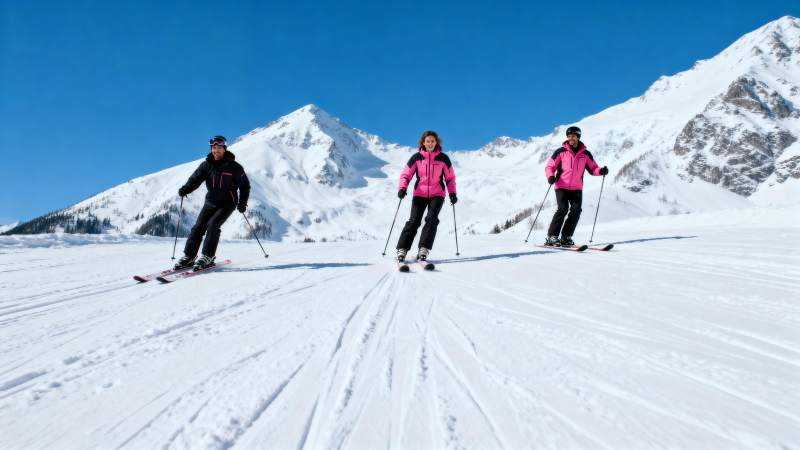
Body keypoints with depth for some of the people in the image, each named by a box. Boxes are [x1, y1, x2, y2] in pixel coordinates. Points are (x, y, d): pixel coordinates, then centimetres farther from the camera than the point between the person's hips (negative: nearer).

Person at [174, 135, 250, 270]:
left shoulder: (234, 167, -7)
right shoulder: (206, 165, 1)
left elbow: (244, 185, 0)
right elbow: (195, 179, -6)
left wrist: (242, 203, -7)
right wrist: (185, 189, -25)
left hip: (227, 204, -4)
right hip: (210, 202, 4)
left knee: (213, 225, -21)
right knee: (198, 227, -6)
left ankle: (207, 257, -15)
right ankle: (188, 256, 2)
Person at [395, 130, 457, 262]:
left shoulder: (443, 158, 0)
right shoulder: (417, 157, -1)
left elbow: (450, 177, 9)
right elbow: (406, 174, 1)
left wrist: (452, 193, 0)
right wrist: (402, 188, -15)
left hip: (437, 194, 0)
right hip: (420, 194, 0)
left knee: (431, 219, -17)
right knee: (414, 221, -10)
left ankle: (423, 250, -17)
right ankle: (402, 250, -9)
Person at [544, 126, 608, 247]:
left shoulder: (585, 154, 7)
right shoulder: (561, 152, -1)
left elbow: (592, 168, 11)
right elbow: (549, 166, 0)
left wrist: (601, 171, -10)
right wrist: (550, 176, -20)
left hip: (576, 188, 3)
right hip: (562, 187, -3)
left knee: (576, 210, -11)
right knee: (563, 208, -18)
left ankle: (566, 237, -1)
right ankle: (551, 236, -13)